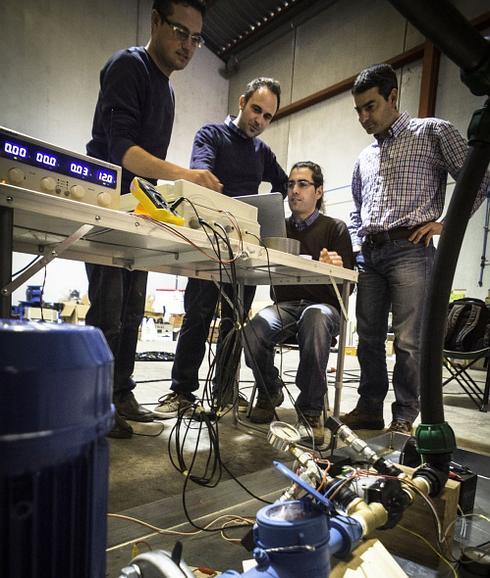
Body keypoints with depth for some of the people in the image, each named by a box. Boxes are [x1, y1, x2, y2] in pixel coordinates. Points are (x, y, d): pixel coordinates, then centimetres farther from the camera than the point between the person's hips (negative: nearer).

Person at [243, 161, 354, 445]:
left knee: (315, 319, -38)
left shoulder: (335, 228, 7)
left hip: (323, 304, -2)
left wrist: (336, 269, -24)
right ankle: (270, 391, 3)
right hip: (285, 304, 2)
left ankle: (311, 409, -18)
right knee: (254, 331, -30)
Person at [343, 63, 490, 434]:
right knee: (369, 338, 6)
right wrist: (356, 244, 14)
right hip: (369, 255, 6)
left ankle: (405, 417, 7)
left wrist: (446, 223, -6)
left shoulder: (433, 132, 7)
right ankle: (369, 409, 17)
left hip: (409, 250, -5)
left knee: (408, 341, -6)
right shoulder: (365, 157, 24)